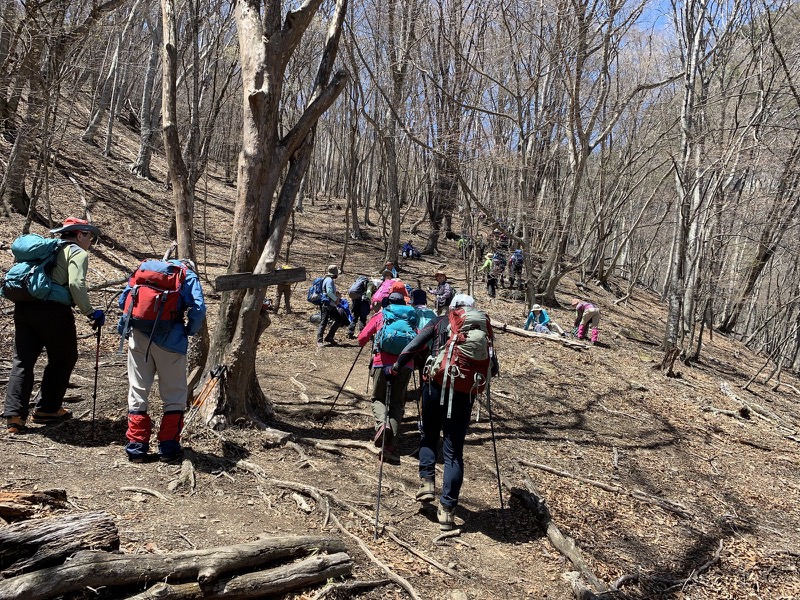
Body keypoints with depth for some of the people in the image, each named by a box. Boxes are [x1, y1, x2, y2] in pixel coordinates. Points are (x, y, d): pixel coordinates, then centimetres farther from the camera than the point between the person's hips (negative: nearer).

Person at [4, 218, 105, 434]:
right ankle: (46, 409, 16)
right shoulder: (78, 253, 0)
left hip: (23, 305, 7)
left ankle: (14, 415, 5)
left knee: (22, 360, 9)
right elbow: (76, 284, -16)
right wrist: (90, 312, -10)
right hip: (52, 309, -7)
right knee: (63, 359, 11)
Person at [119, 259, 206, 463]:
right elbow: (198, 308, -6)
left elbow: (123, 299, 13)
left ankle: (136, 446, 15)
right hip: (169, 338, -3)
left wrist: (124, 327, 22)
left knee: (137, 391, 13)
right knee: (174, 394, 9)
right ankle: (168, 447, 10)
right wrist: (188, 331, 7)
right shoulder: (189, 276, 10)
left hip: (138, 334, 3)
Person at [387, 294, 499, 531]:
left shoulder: (439, 322, 9)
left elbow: (414, 346, -1)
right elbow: (493, 366, 8)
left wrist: (396, 367, 10)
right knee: (454, 451, 5)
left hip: (435, 385, 0)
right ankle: (447, 509, 3)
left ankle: (427, 482, 11)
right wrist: (492, 371, 30)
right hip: (464, 393, 0)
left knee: (429, 436, 25)